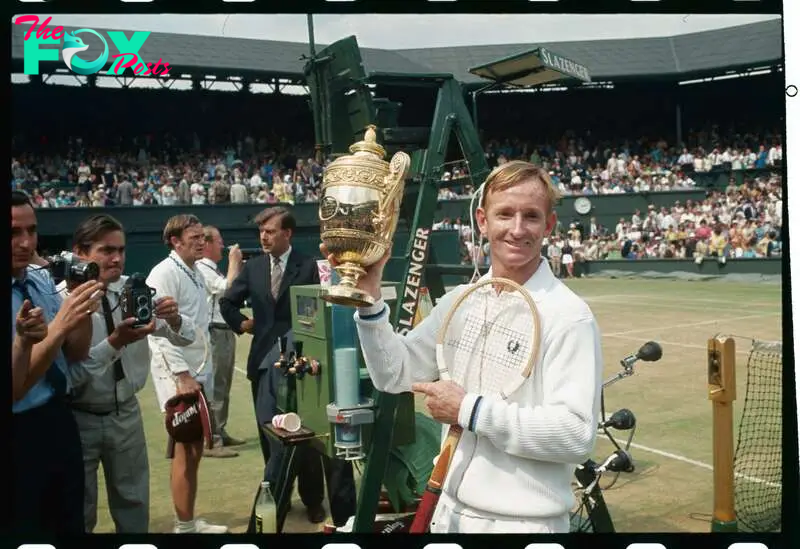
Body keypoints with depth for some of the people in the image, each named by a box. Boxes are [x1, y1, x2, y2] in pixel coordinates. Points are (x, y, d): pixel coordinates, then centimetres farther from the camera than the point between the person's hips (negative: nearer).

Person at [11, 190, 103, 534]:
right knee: (25, 526, 12)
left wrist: (84, 310, -13)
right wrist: (59, 326, -37)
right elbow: (14, 388, -25)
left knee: (71, 524, 21)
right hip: (19, 434, -6)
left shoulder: (42, 279, 0)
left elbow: (76, 354, 6)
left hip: (61, 422, 7)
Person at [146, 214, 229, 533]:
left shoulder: (196, 273, 14)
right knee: (184, 452, -3)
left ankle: (190, 521, 23)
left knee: (194, 450, 13)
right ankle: (185, 526, 8)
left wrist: (203, 374, 14)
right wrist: (183, 375, -20)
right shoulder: (165, 274, -12)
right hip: (178, 377, -8)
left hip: (198, 374, 8)